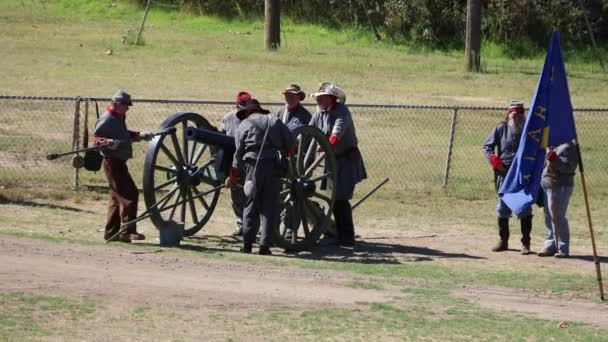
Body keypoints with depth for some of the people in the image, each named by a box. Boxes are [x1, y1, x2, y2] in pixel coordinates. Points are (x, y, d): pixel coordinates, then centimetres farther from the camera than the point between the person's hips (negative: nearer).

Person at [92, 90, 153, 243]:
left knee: (117, 198, 13)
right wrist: (110, 142, -34)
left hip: (119, 162, 11)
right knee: (130, 194, -15)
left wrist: (139, 136, 23)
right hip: (113, 162, -11)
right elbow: (96, 138, -19)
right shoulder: (107, 120, -13)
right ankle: (127, 231, -16)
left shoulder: (119, 119, 17)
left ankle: (111, 232, 18)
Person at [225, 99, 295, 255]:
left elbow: (239, 153, 6)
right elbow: (291, 143, 8)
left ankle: (247, 245, 4)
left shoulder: (243, 125, 9)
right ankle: (265, 245, -5)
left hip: (252, 166, -1)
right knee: (271, 207, 3)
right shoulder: (274, 121, 13)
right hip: (273, 167, 1)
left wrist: (233, 178, 14)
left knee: (251, 207, 7)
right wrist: (284, 153, 28)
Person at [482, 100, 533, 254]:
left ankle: (525, 243, 5)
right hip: (504, 173, 1)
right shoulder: (500, 128, 3)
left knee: (525, 208, -2)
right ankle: (503, 241, 18)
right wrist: (493, 159, -11)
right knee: (502, 207, 7)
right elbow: (486, 146, 7)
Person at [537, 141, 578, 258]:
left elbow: (568, 167, -23)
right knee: (549, 217, 12)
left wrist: (554, 160, -31)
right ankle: (550, 246, 20)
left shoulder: (568, 147, -12)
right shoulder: (552, 147, 17)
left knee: (558, 217, -10)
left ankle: (563, 249, -5)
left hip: (560, 187, -10)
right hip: (547, 186, 10)